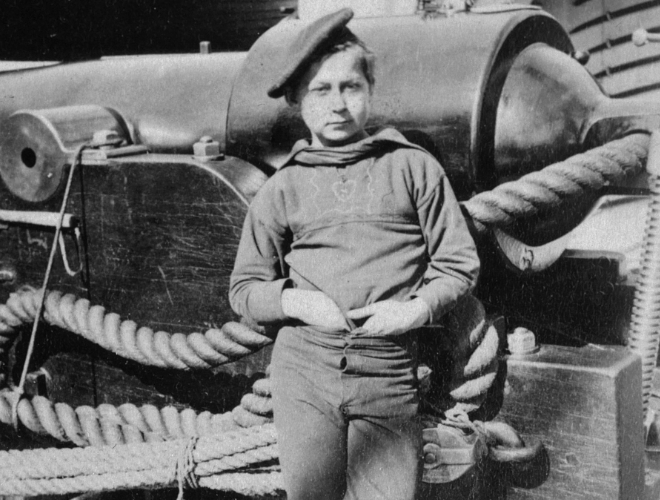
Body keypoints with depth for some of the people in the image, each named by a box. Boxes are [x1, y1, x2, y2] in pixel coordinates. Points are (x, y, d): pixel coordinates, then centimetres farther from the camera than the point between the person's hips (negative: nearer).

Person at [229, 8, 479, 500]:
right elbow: (245, 290, 11)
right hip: (303, 372, 1)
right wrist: (295, 301, -8)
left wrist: (417, 308, -10)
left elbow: (459, 264, 7)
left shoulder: (413, 167, 5)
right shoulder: (282, 189, 8)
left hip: (389, 374, -1)